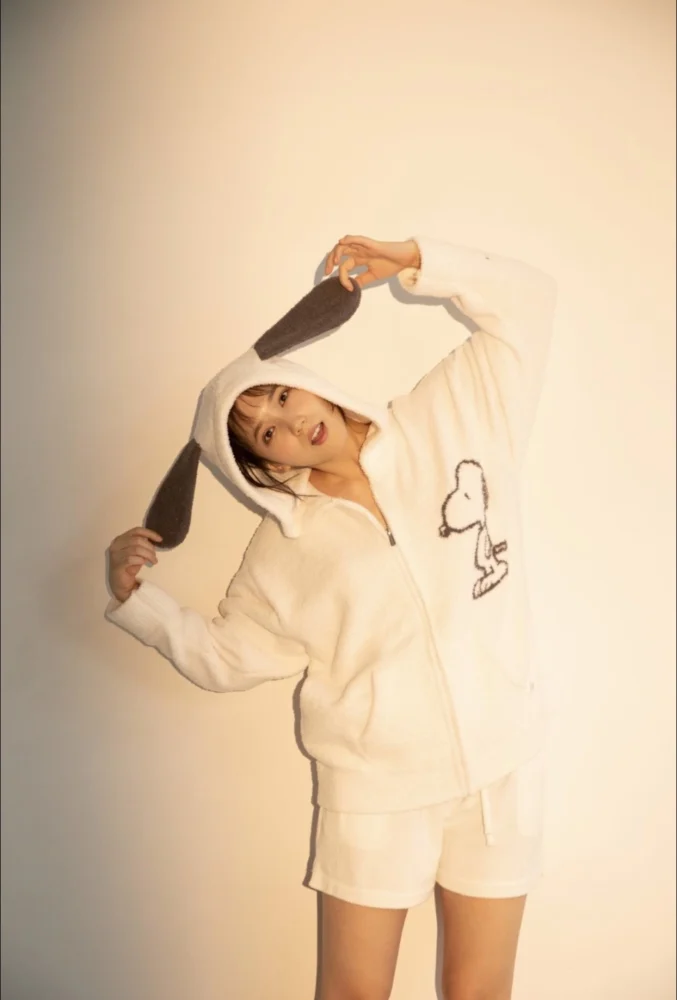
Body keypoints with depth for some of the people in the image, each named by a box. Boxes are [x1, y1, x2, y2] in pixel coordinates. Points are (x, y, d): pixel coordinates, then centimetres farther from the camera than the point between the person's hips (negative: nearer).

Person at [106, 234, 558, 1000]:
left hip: (503, 765, 1)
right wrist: (134, 596, -9)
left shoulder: (453, 418, -4)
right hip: (376, 788, 0)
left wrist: (412, 264, -8)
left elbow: (527, 302, 2)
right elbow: (225, 656, 4)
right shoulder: (285, 547, -3)